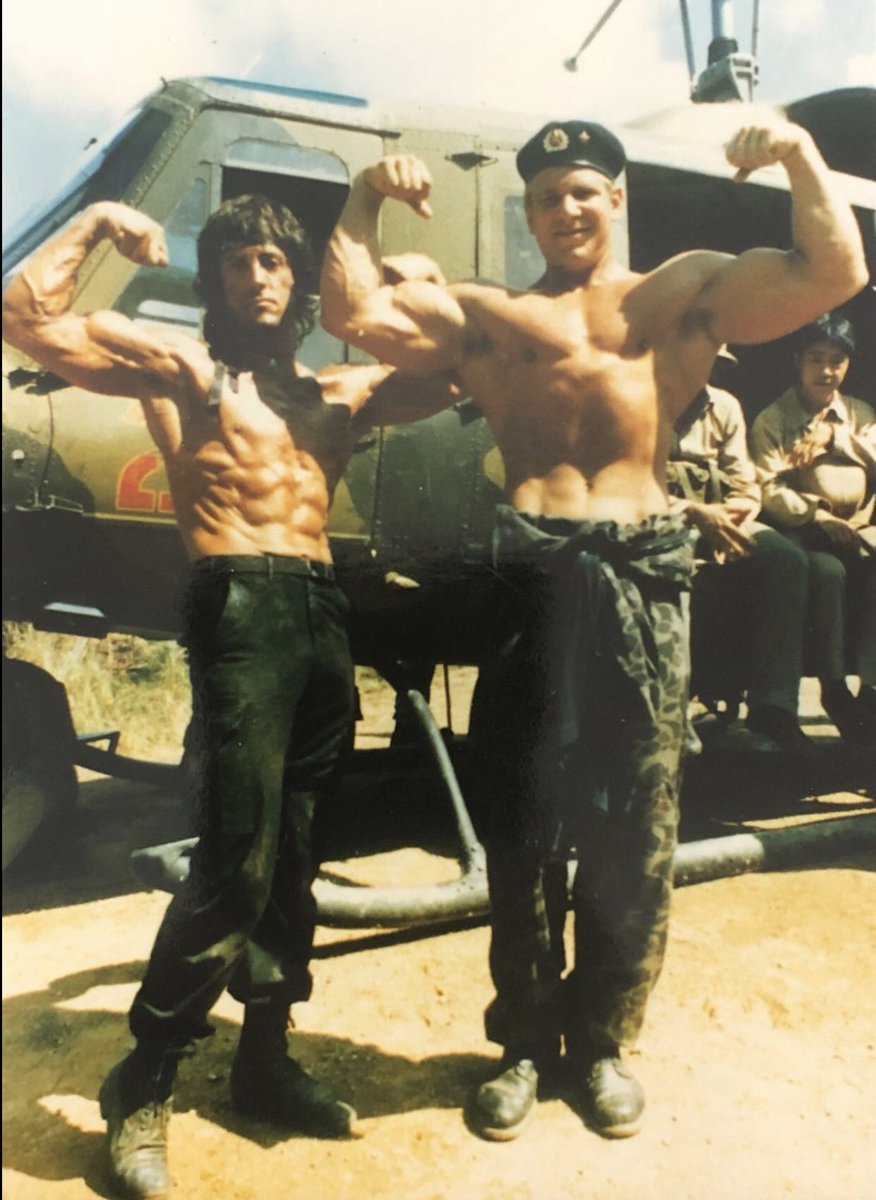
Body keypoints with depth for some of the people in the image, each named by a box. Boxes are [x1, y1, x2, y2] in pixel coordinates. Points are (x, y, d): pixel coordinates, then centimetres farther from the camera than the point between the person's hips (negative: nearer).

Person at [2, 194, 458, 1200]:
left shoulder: (339, 390, 21)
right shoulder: (179, 366, 8)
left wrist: (411, 277, 24)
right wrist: (98, 223, 5)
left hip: (323, 614, 6)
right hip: (239, 608, -6)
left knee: (296, 855, 11)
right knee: (235, 859, -11)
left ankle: (265, 1059, 27)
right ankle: (141, 1088, 8)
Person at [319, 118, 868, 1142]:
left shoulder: (687, 292, 16)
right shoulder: (482, 313, 18)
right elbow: (353, 313, 11)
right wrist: (365, 198, 8)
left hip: (640, 574, 0)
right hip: (526, 571, 1)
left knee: (632, 826, 7)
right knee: (521, 824, 7)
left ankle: (602, 1038, 27)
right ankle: (523, 1040, 26)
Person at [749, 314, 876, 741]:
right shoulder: (772, 421, 9)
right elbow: (769, 490, -5)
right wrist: (821, 518, -16)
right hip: (803, 533, -3)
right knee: (828, 571, -35)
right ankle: (834, 689, -23)